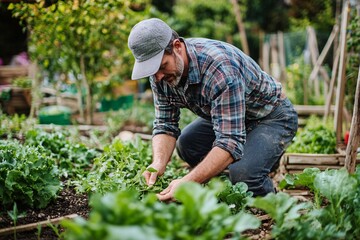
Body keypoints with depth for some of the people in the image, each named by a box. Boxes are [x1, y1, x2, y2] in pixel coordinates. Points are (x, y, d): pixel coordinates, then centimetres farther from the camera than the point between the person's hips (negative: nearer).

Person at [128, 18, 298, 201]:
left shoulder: (220, 68, -39)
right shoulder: (160, 72, -14)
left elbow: (230, 142, -42)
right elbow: (165, 124, -8)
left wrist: (188, 182, -49)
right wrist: (158, 163, -28)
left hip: (273, 117, -8)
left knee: (242, 172, -31)